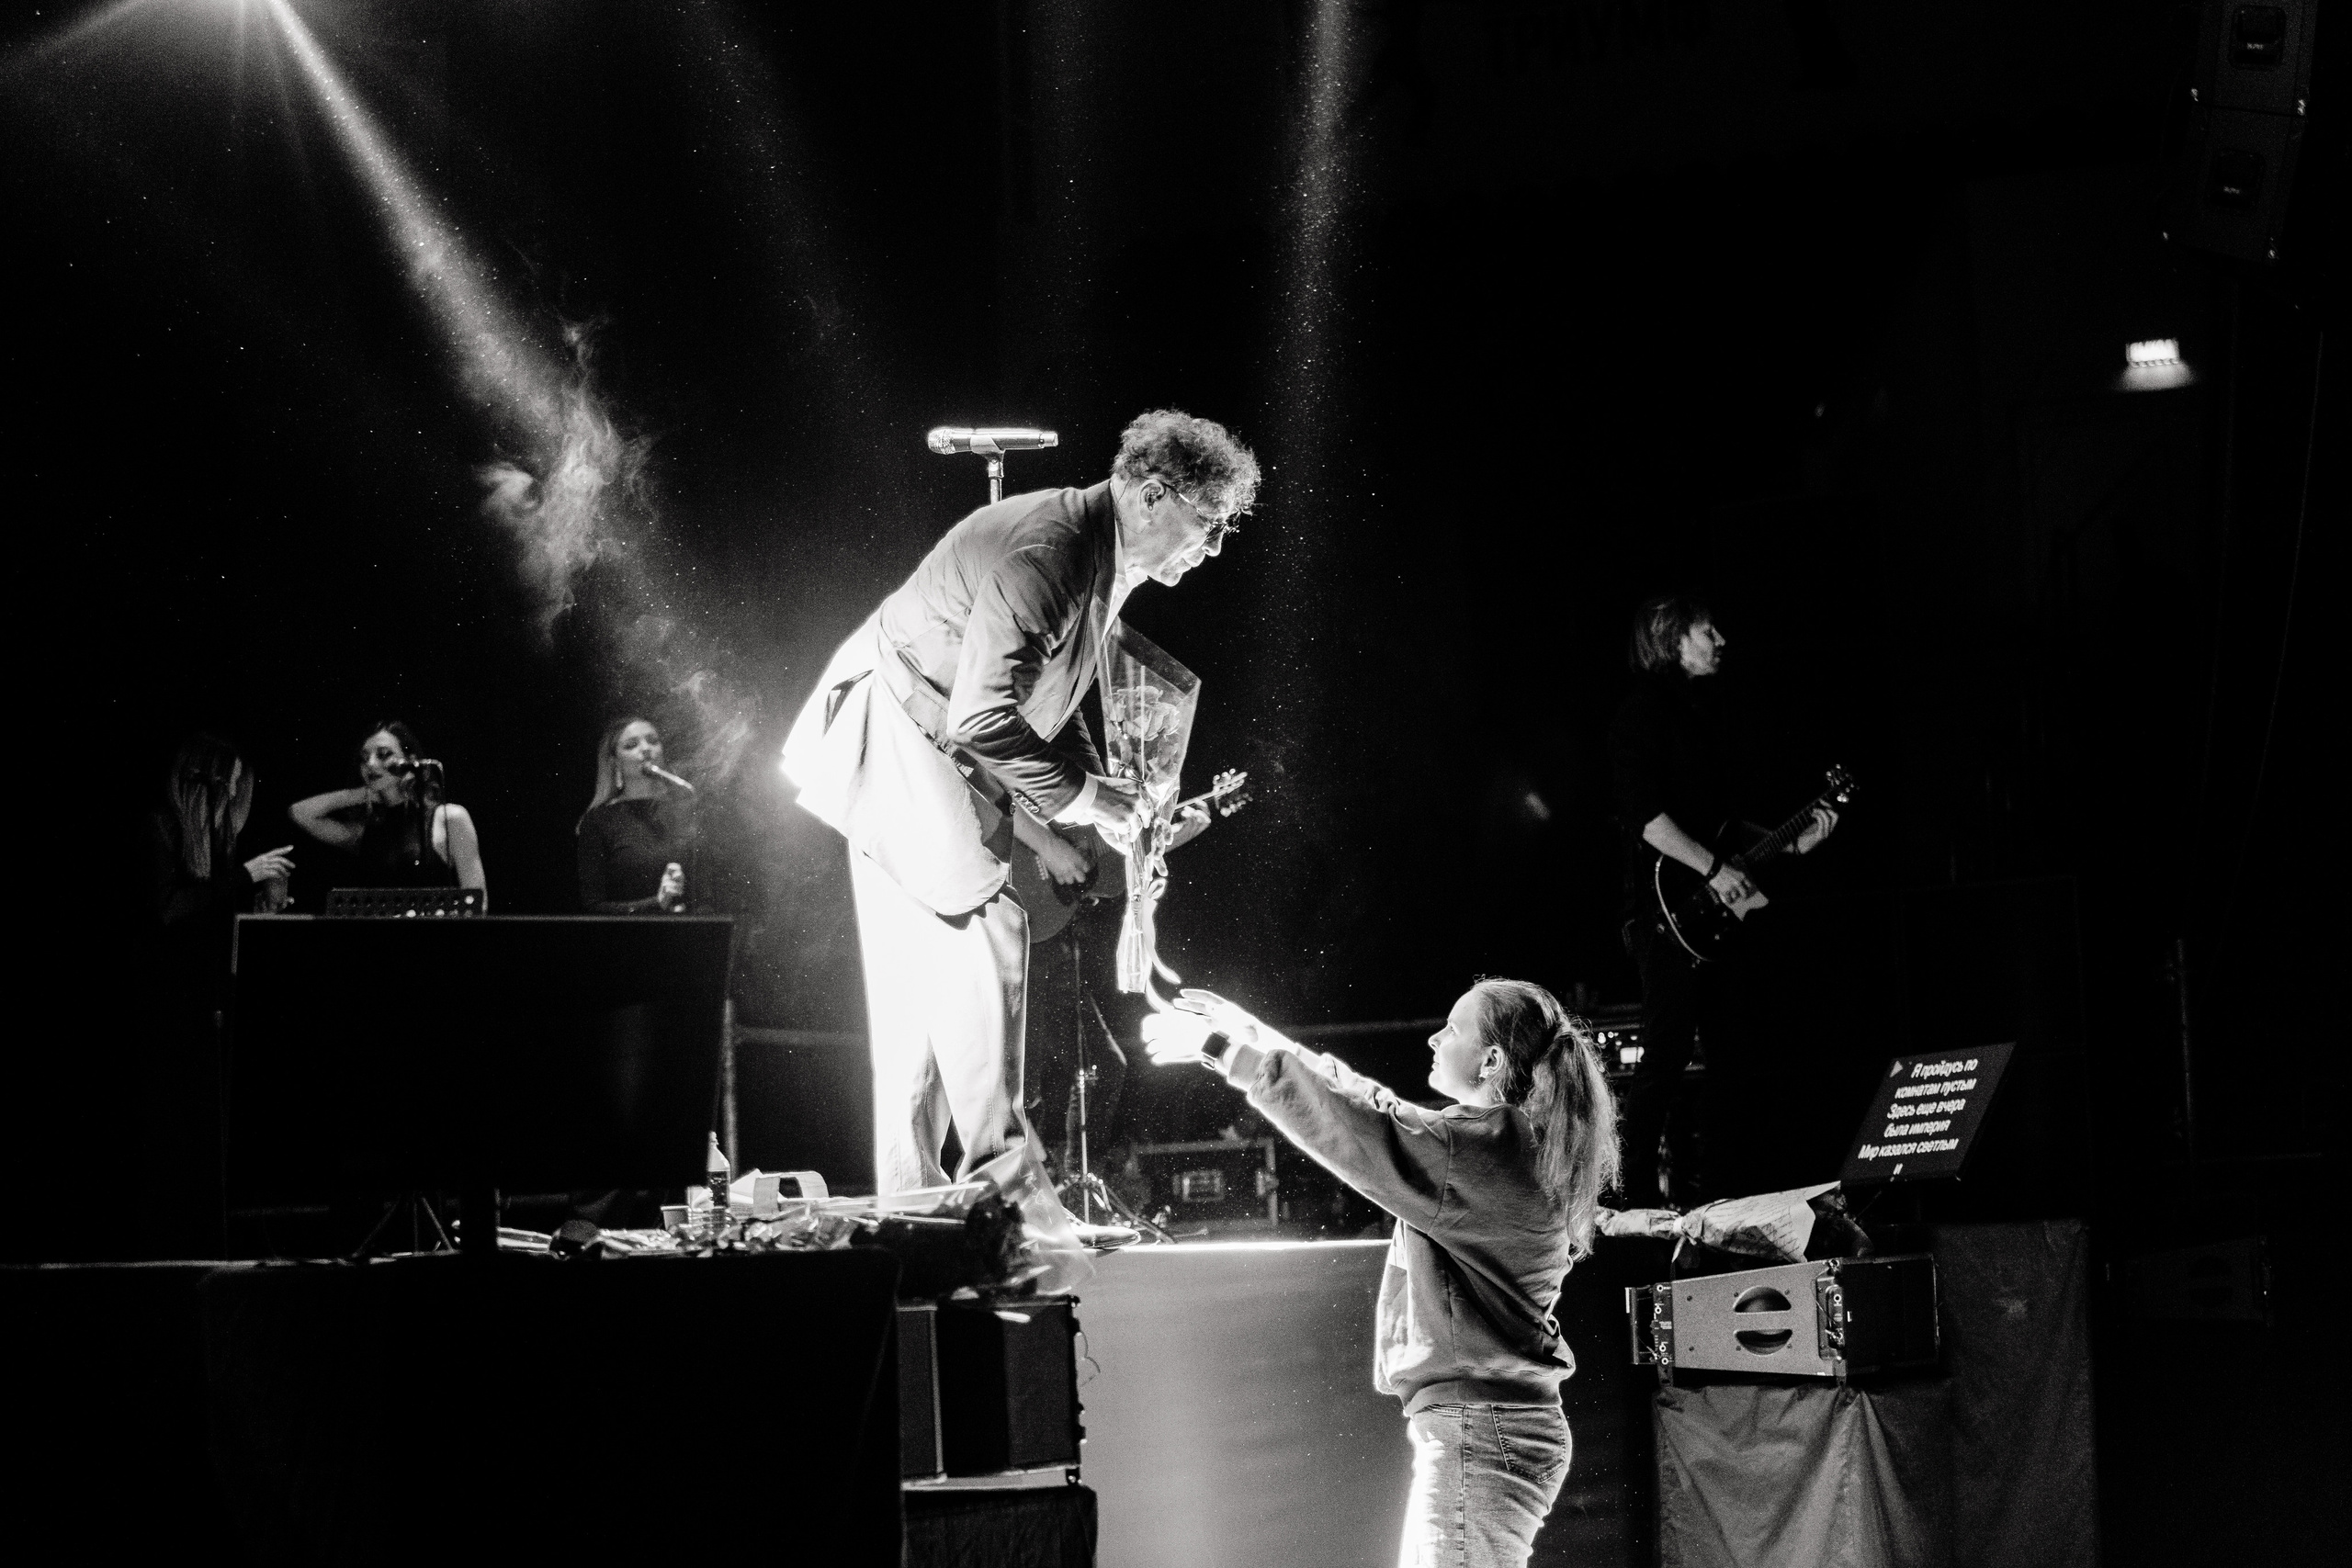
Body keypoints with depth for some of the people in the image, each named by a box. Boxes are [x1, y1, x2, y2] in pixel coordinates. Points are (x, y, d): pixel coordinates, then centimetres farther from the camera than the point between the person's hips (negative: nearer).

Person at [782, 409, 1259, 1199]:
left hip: (936, 764, 10)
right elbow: (983, 719, -30)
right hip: (892, 742, -10)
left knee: (922, 979, 10)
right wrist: (1084, 795, -22)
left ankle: (908, 1194, 13)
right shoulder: (1044, 549, -26)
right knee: (984, 932, -14)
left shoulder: (1103, 561, 6)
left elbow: (1046, 702, 16)